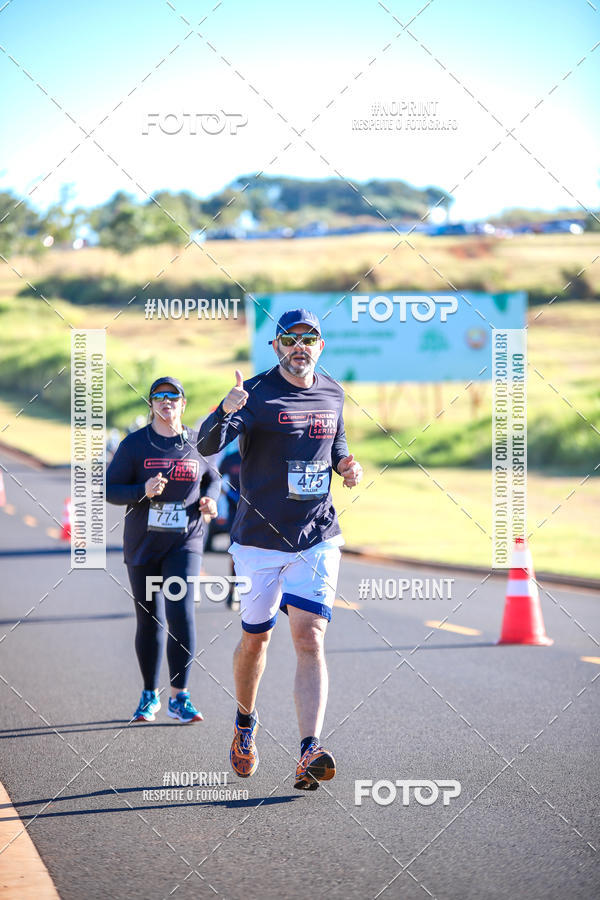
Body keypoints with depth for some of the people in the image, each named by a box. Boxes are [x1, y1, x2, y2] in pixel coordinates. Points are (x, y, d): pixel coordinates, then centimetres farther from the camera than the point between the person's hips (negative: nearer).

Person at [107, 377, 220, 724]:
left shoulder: (197, 443, 2)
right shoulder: (134, 444, -3)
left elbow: (213, 477, 19)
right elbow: (110, 489, -5)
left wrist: (210, 499, -3)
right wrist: (143, 491, -22)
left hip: (185, 542, 0)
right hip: (142, 544, 0)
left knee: (181, 612, -16)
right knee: (149, 621, 8)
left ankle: (179, 697, -8)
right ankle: (150, 696, 24)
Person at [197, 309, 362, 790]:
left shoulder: (332, 394, 7)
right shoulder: (256, 393, -9)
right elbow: (208, 445, -22)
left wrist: (346, 463, 2)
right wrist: (225, 412, -43)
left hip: (317, 538, 2)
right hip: (260, 538, -2)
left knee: (310, 638, -12)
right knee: (255, 639, 11)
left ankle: (310, 754, -21)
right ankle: (245, 724, 39)